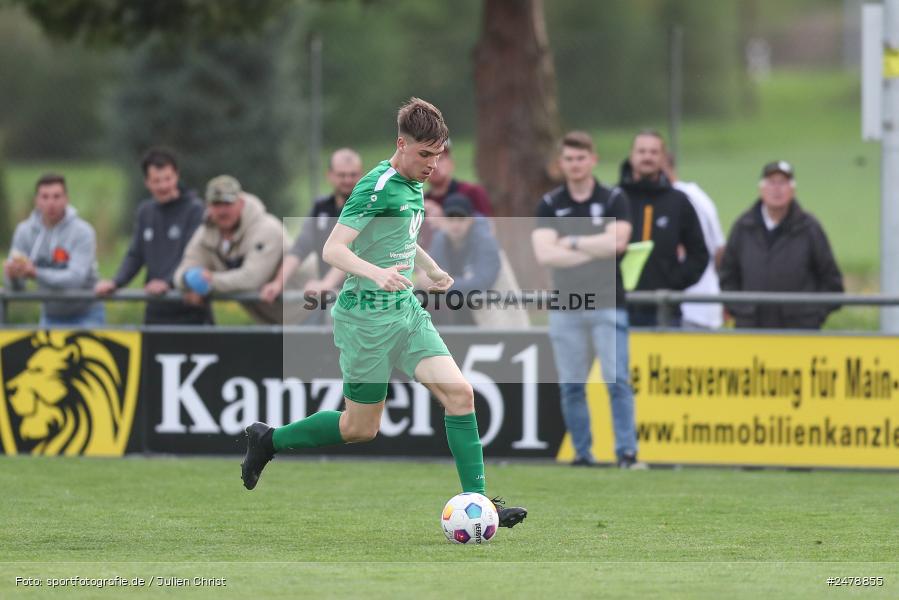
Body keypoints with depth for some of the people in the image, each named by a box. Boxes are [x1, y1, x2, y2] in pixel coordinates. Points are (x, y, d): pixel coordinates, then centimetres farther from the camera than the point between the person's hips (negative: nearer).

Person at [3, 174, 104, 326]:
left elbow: (76, 278, -28)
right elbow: (16, 286, -4)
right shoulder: (25, 231, -3)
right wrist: (12, 273, -29)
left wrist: (36, 273, -40)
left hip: (85, 318, -4)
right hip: (50, 318, 4)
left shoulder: (83, 232, -16)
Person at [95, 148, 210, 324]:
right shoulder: (145, 212, 14)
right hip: (155, 311, 6)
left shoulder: (194, 209, -6)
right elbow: (135, 255, 14)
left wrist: (168, 282, -29)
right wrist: (115, 282, -3)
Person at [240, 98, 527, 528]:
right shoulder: (377, 187, -17)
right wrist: (377, 273, -39)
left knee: (459, 394, -8)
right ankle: (268, 440, 24)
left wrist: (432, 270, 29)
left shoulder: (414, 185, 10)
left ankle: (477, 501, -7)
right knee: (361, 428, 3)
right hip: (367, 318, -8)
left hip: (407, 311, 8)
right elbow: (333, 250, -24)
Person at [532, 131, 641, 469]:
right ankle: (582, 453, 11)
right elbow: (544, 253, -7)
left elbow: (616, 242, -13)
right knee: (571, 386, 4)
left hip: (607, 304, -2)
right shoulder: (549, 205, 8)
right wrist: (595, 250, -9)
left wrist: (572, 243, -7)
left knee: (617, 380, -10)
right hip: (565, 308, 2)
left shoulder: (614, 200, 4)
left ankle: (627, 452, -9)